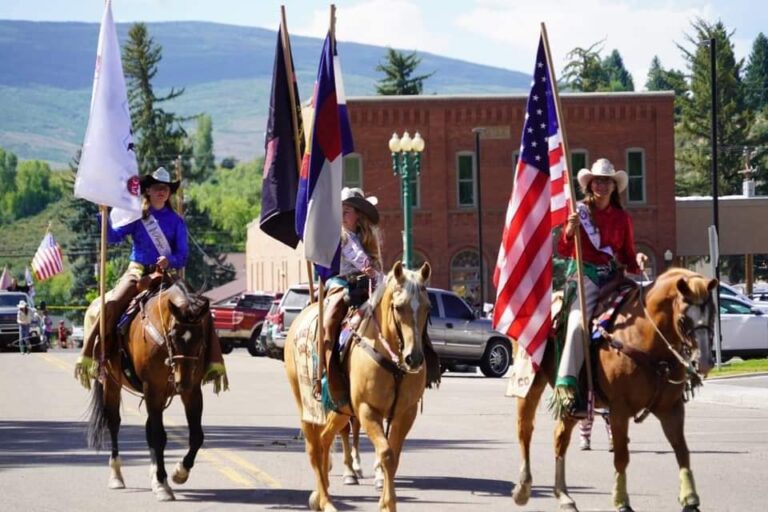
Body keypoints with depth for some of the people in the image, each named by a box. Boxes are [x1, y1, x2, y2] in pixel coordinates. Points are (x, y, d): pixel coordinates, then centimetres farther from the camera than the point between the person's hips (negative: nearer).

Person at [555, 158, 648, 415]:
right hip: (585, 275, -4)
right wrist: (570, 231, -17)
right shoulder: (579, 211, 7)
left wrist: (637, 261, -6)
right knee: (578, 323, -28)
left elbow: (628, 255, 17)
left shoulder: (622, 218, 15)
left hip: (612, 278, 4)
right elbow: (563, 250, 3)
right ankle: (566, 385, -36)